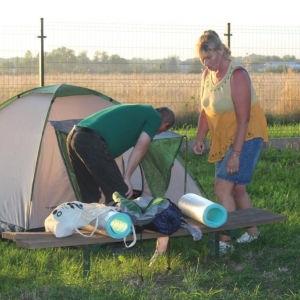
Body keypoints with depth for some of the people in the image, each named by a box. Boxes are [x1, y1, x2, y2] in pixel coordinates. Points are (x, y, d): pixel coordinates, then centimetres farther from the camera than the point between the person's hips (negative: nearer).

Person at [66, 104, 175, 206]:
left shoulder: (136, 111, 34)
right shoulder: (155, 118, 10)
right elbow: (140, 148, -1)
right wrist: (126, 177, 0)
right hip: (92, 141, -9)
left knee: (90, 196, 20)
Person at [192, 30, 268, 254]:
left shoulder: (237, 75, -23)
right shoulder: (208, 74, 2)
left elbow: (243, 119, -24)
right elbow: (205, 110, 12)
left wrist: (235, 154, -26)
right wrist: (200, 139, 1)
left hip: (246, 138, -8)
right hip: (223, 139, 8)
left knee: (223, 187, -15)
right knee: (237, 188, 15)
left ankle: (225, 241, -10)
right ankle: (252, 232, 30)